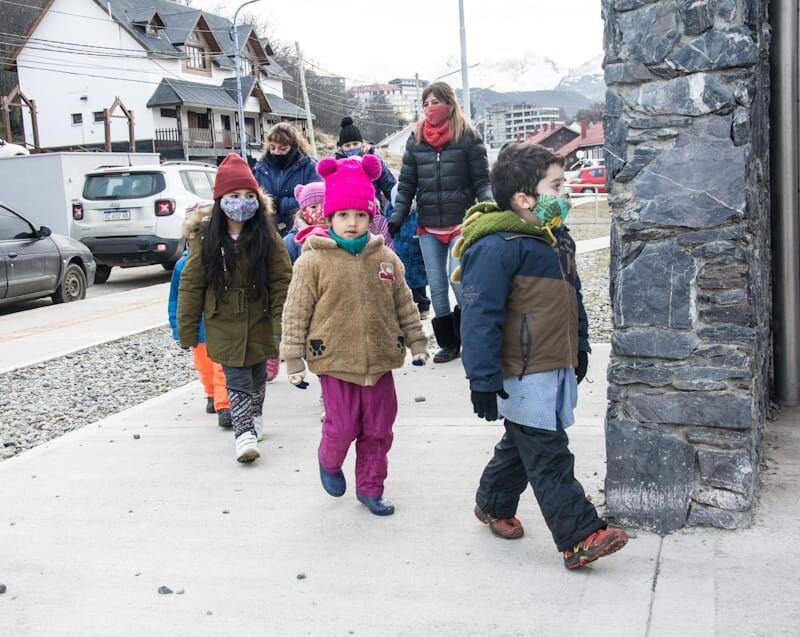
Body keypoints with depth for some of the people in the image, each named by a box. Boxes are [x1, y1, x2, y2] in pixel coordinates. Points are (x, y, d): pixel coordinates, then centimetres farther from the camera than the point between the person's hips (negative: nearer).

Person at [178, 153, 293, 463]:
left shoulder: (267, 237, -9)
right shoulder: (206, 240, -9)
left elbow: (282, 281, -7)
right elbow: (190, 286, -4)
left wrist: (281, 324, -12)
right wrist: (187, 330, -5)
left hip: (259, 323, 2)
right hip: (224, 326, -1)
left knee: (257, 377, 20)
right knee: (237, 381, -3)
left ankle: (254, 418, 43)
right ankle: (245, 433, 5)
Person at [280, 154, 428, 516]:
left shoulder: (386, 258, 3)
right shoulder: (313, 261, -9)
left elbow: (404, 305, 13)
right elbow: (296, 314, -5)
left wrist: (416, 343, 13)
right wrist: (294, 361, -6)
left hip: (379, 361, 4)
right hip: (335, 362, -4)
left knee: (378, 430, 12)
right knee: (342, 427, 4)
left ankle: (370, 487, 29)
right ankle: (329, 462, 37)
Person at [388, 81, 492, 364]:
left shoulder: (468, 137, -3)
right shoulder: (415, 140, 7)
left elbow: (481, 181, -1)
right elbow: (406, 185, 9)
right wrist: (397, 218, 0)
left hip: (461, 222, -4)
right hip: (428, 226, 4)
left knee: (458, 278, -13)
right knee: (436, 286, 6)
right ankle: (449, 343, 19)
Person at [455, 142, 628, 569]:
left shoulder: (556, 238, 12)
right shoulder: (497, 246, -20)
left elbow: (571, 298, 25)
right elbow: (480, 316, -22)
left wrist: (580, 346, 27)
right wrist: (483, 380, -22)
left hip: (557, 368, 10)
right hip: (523, 376, -10)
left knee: (523, 444, 21)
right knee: (549, 458, -3)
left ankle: (493, 505, 40)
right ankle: (579, 538, 2)